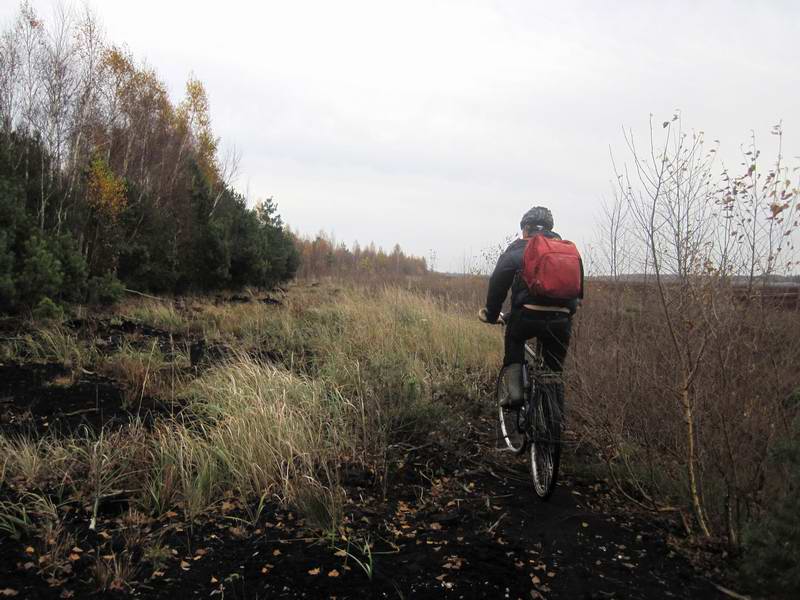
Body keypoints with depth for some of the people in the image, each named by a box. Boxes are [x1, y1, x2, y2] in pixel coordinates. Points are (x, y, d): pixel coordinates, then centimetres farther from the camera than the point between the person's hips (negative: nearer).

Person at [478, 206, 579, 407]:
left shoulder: (516, 250, 12)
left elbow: (497, 285, 11)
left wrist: (491, 314, 22)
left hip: (528, 316, -3)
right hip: (561, 321, 3)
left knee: (513, 339, 27)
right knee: (555, 366, 21)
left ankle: (514, 389, 12)